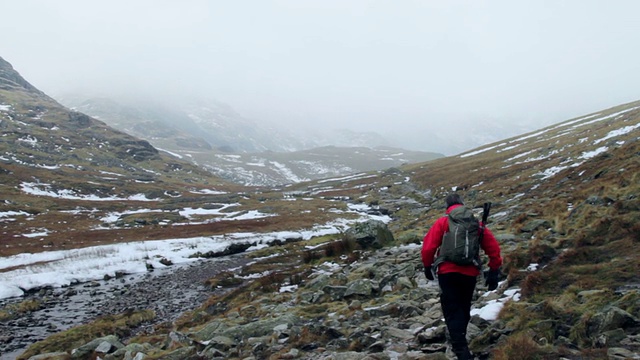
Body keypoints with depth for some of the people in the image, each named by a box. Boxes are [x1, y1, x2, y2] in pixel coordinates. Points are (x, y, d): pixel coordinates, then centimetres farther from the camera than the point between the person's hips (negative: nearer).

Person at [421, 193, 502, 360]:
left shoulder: (442, 222, -3)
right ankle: (459, 339, 36)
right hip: (470, 274, 4)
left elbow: (428, 247, -9)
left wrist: (428, 266, 5)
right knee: (464, 308, 21)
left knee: (452, 311, -2)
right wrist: (494, 270, 12)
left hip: (448, 273, -4)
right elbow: (493, 247, 6)